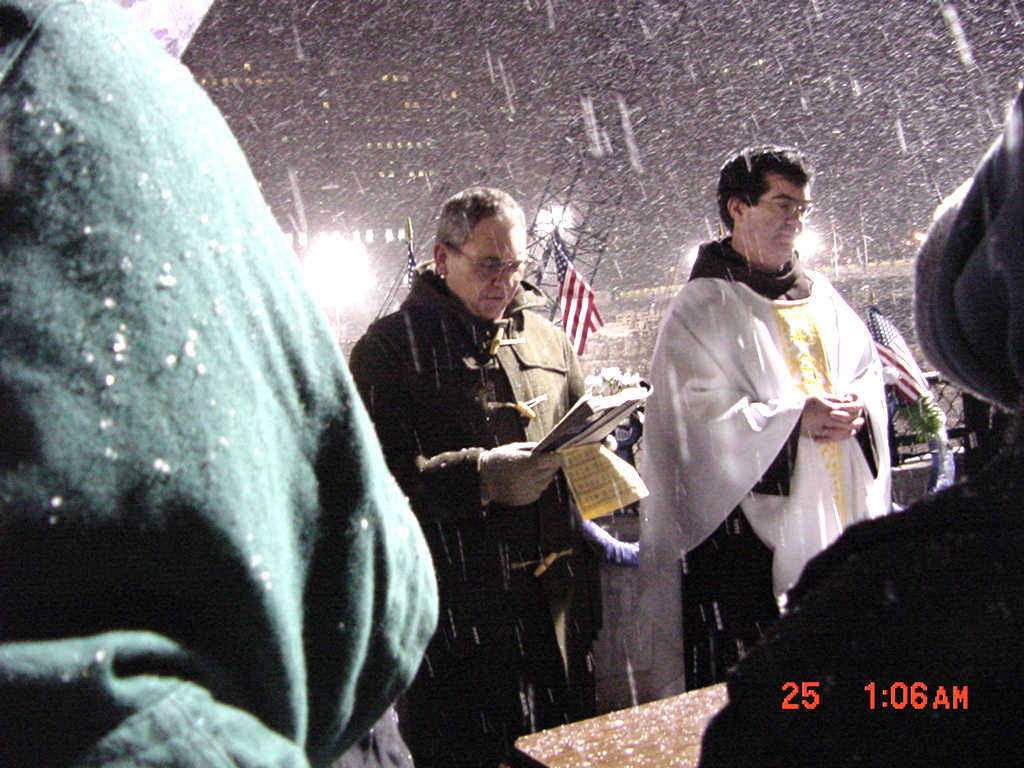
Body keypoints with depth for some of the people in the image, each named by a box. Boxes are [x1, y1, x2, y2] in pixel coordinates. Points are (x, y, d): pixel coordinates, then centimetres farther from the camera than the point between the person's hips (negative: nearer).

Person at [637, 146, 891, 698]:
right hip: (749, 528, -6)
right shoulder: (701, 309, -4)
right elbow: (699, 418, -12)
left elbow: (868, 373, 19)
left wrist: (856, 410, -4)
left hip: (835, 522, 6)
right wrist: (797, 416, -20)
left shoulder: (821, 297, 16)